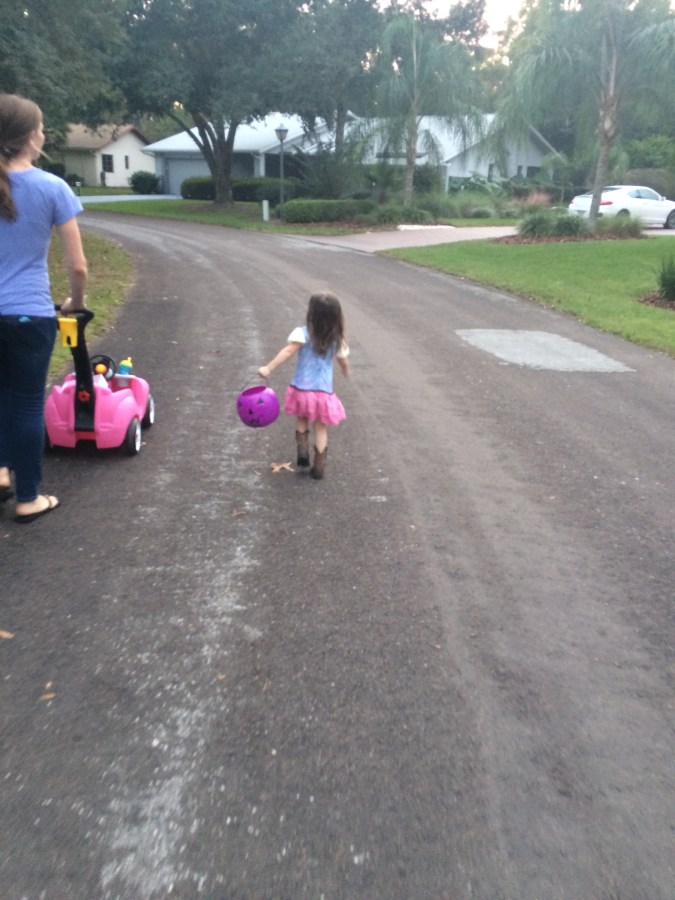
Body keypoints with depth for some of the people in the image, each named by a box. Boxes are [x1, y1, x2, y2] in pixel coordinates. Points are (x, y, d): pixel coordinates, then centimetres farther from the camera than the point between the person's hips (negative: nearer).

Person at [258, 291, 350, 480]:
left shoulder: (303, 333, -12)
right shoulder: (337, 339, 0)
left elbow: (288, 351, -25)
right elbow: (344, 362, 11)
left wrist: (268, 368, -29)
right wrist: (346, 373, 33)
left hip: (302, 389, -1)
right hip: (324, 392, 1)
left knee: (301, 419, 25)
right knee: (321, 428, 14)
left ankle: (302, 450, 8)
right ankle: (319, 467, 16)